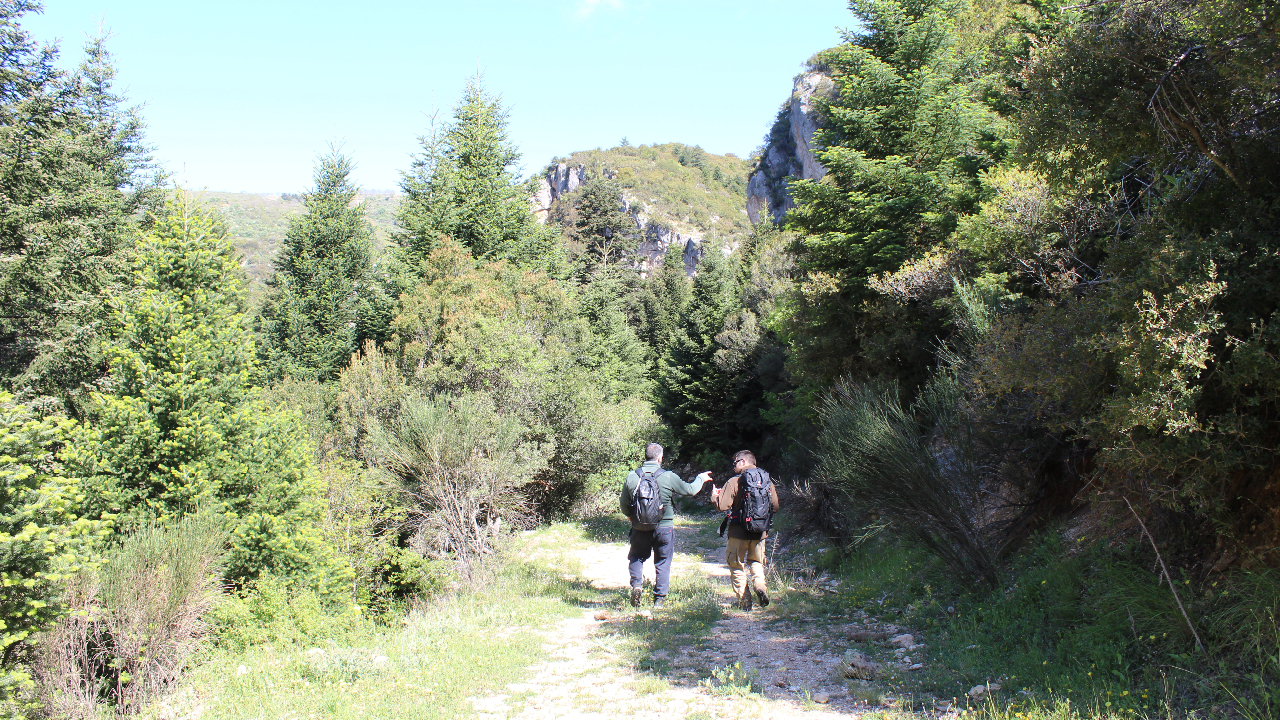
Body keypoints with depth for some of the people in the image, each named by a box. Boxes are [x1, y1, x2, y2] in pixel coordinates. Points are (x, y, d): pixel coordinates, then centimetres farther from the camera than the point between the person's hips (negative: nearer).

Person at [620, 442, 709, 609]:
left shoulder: (631, 476, -4)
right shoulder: (668, 477, -11)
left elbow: (624, 506, 5)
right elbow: (690, 489, 4)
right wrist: (700, 478, 24)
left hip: (640, 528, 2)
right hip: (664, 527, -2)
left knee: (636, 557, 21)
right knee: (663, 562, 12)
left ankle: (636, 584, 0)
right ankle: (659, 598, 13)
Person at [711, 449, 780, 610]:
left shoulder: (734, 482, -12)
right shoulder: (767, 481, 2)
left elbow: (722, 505, -16)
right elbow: (775, 507, 6)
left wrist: (714, 496, 4)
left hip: (739, 532, -4)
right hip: (760, 532, 4)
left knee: (737, 565, 11)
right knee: (756, 561, 23)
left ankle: (744, 600, 5)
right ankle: (760, 584, -4)